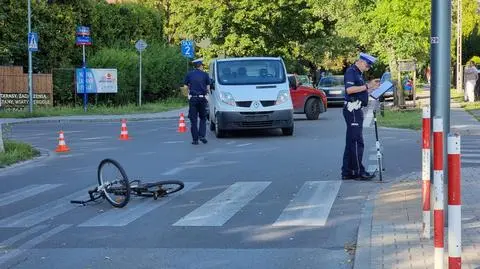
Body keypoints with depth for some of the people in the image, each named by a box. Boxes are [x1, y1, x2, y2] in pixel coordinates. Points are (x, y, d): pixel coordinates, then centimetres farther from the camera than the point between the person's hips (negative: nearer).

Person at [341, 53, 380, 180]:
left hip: (356, 110, 10)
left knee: (351, 142, 10)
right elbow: (349, 89, -23)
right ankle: (358, 171, -4)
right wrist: (367, 86, -19)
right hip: (352, 109, -10)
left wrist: (372, 87, 13)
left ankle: (347, 172, 13)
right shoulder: (351, 71, -10)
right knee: (357, 142, -7)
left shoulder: (359, 73, 21)